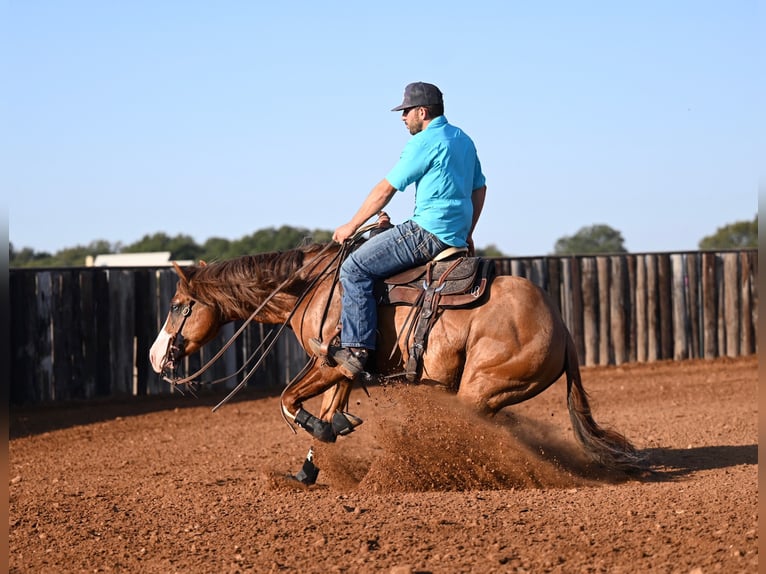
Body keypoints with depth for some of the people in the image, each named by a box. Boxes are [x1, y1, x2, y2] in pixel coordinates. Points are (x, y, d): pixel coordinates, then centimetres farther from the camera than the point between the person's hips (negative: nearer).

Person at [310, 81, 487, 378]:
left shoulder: (423, 143, -11)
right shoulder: (463, 139, 16)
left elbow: (385, 190, -8)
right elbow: (479, 188, 24)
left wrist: (351, 226, 1)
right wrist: (466, 234, 31)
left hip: (429, 232, -10)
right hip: (456, 236, 10)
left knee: (355, 268, -11)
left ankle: (355, 349, -21)